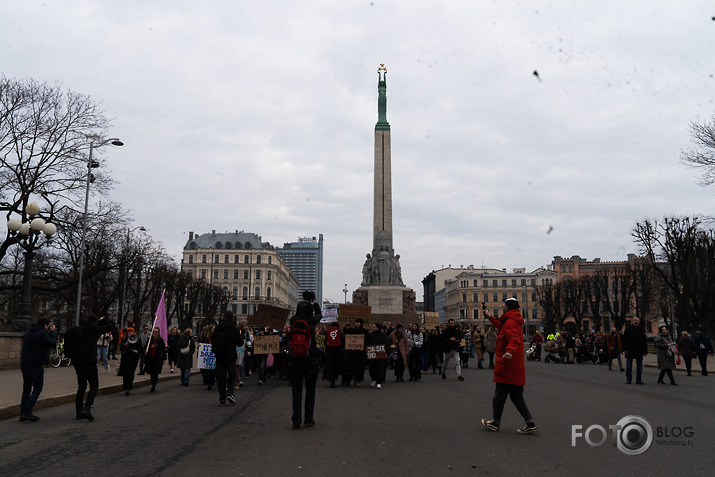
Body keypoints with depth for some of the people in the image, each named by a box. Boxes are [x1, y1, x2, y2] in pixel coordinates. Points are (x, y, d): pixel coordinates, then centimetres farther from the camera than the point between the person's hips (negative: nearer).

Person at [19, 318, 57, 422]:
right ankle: (27, 412, -9)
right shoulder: (42, 333, -9)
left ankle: (23, 414, 11)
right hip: (36, 364, -8)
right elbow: (53, 344, -4)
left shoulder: (28, 332, 16)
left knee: (26, 388, 13)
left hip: (24, 363, 8)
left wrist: (49, 333, 18)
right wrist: (52, 332, 7)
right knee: (37, 388, -1)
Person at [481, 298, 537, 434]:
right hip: (517, 368, 10)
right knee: (516, 396, 12)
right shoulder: (515, 321, 17)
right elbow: (500, 325, 37)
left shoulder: (510, 322, -15)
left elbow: (514, 338, -32)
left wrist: (510, 351, -49)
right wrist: (489, 317, 43)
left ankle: (495, 423, 16)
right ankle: (530, 424, 8)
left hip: (507, 366, -10)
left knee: (499, 395, 4)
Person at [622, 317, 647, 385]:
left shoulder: (641, 331, 9)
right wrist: (625, 349, -9)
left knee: (639, 367, 7)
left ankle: (638, 380, 14)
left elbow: (644, 342, 11)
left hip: (639, 351, 3)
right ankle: (628, 380, 8)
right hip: (630, 351, -3)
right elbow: (624, 340, -1)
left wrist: (645, 351, 3)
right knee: (629, 367, 1)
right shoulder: (628, 329, 1)